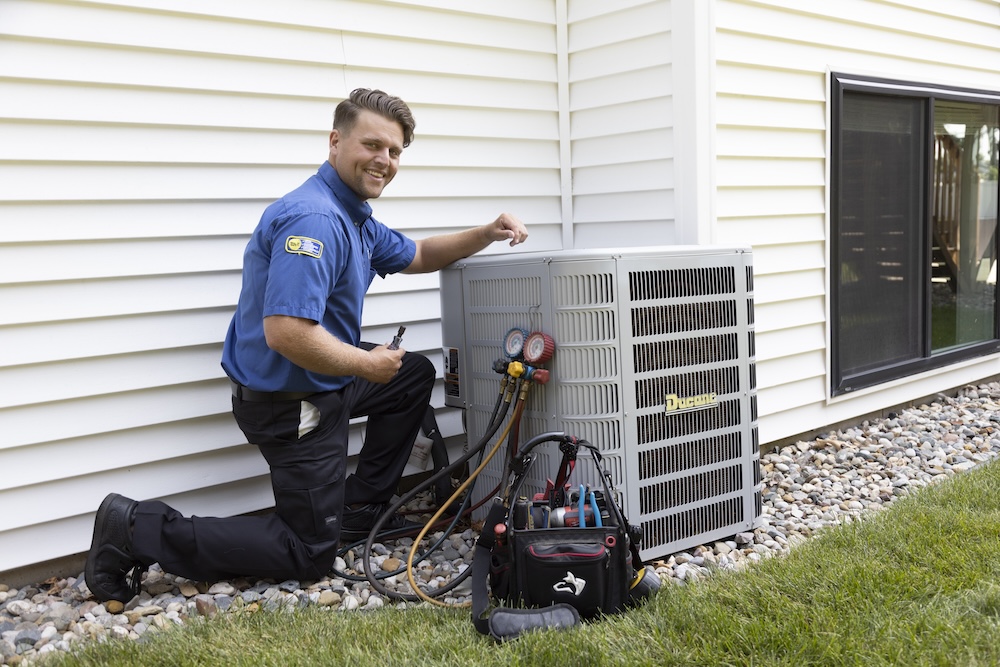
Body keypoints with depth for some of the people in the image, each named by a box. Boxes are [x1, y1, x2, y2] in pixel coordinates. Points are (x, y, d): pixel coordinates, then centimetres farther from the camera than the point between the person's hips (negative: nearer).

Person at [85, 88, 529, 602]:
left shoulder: (355, 218, 9)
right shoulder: (314, 219, -26)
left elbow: (417, 257, 26)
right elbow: (286, 333, -35)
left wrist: (485, 235, 10)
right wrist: (366, 365, -19)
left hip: (323, 380, 10)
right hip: (289, 402, -10)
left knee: (415, 375, 25)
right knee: (309, 556, 0)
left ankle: (360, 508, 27)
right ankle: (141, 531, -1)